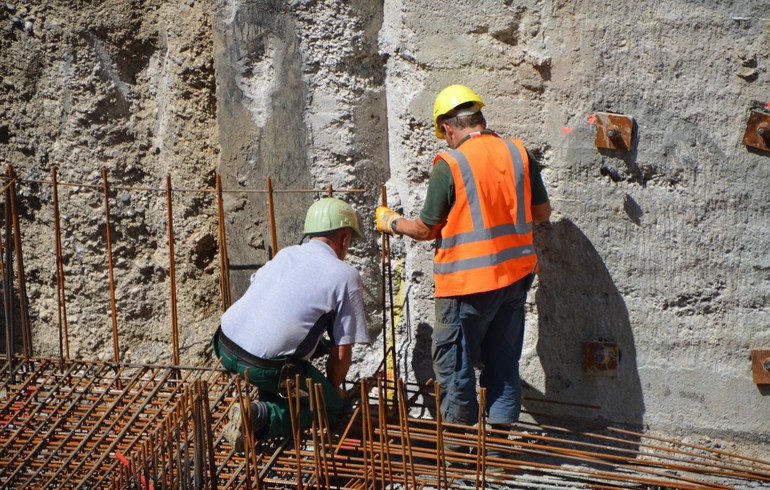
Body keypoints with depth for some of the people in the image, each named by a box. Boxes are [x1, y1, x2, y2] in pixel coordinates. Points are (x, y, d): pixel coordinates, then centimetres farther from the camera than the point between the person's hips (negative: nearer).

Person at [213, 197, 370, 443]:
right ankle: (263, 417, -11)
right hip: (264, 365, -8)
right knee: (331, 408, 10)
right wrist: (333, 388, 20)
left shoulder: (284, 254, 17)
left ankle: (270, 399, 20)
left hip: (225, 348, 8)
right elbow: (342, 352, -1)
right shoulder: (346, 277, 0)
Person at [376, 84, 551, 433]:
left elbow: (427, 230, -7)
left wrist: (392, 222, 12)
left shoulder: (449, 164, -13)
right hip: (515, 274, 6)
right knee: (503, 358, 15)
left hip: (468, 281, -6)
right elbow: (542, 213, 10)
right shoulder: (519, 154, 1)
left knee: (454, 362, 7)